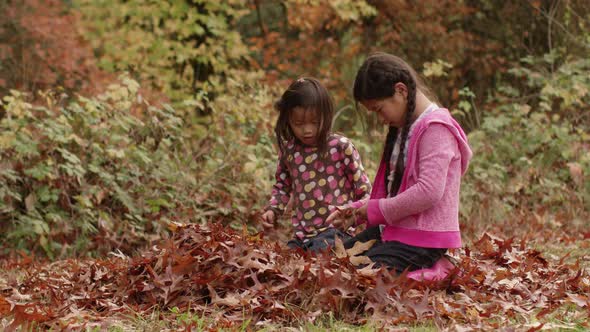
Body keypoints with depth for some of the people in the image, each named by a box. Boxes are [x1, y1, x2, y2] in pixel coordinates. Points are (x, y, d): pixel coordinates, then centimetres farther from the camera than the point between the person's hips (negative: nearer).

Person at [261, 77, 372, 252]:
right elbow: (282, 185, 23)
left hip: (334, 230, -6)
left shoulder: (340, 147, -6)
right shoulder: (288, 150, 7)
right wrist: (272, 210, 7)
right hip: (302, 234, 6)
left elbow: (363, 188, 0)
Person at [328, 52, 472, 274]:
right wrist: (356, 210, 8)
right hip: (392, 230, 10)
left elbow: (428, 192, -25)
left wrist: (376, 210, -15)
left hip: (423, 240, -10)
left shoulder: (436, 129, -14)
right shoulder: (404, 128, 19)